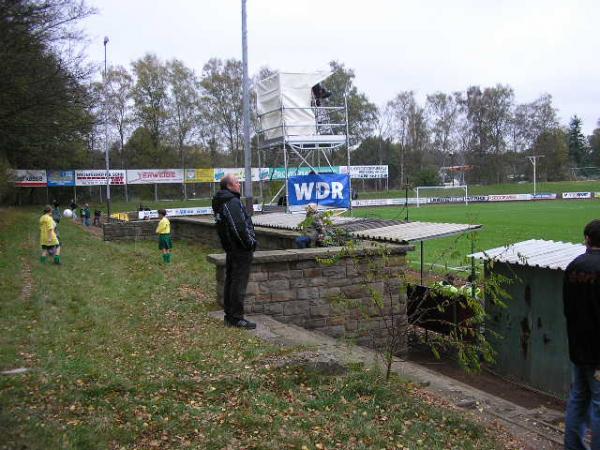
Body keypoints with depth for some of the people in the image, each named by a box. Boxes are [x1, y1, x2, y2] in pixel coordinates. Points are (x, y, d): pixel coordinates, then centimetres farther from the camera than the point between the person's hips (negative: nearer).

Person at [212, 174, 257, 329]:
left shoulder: (218, 203, 13)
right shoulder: (233, 202, -19)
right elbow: (240, 227, -25)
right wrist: (250, 243, -13)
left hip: (230, 248, 10)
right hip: (241, 249, -10)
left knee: (230, 281, 15)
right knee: (239, 283, -5)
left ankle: (229, 315, 24)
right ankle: (237, 318, 0)